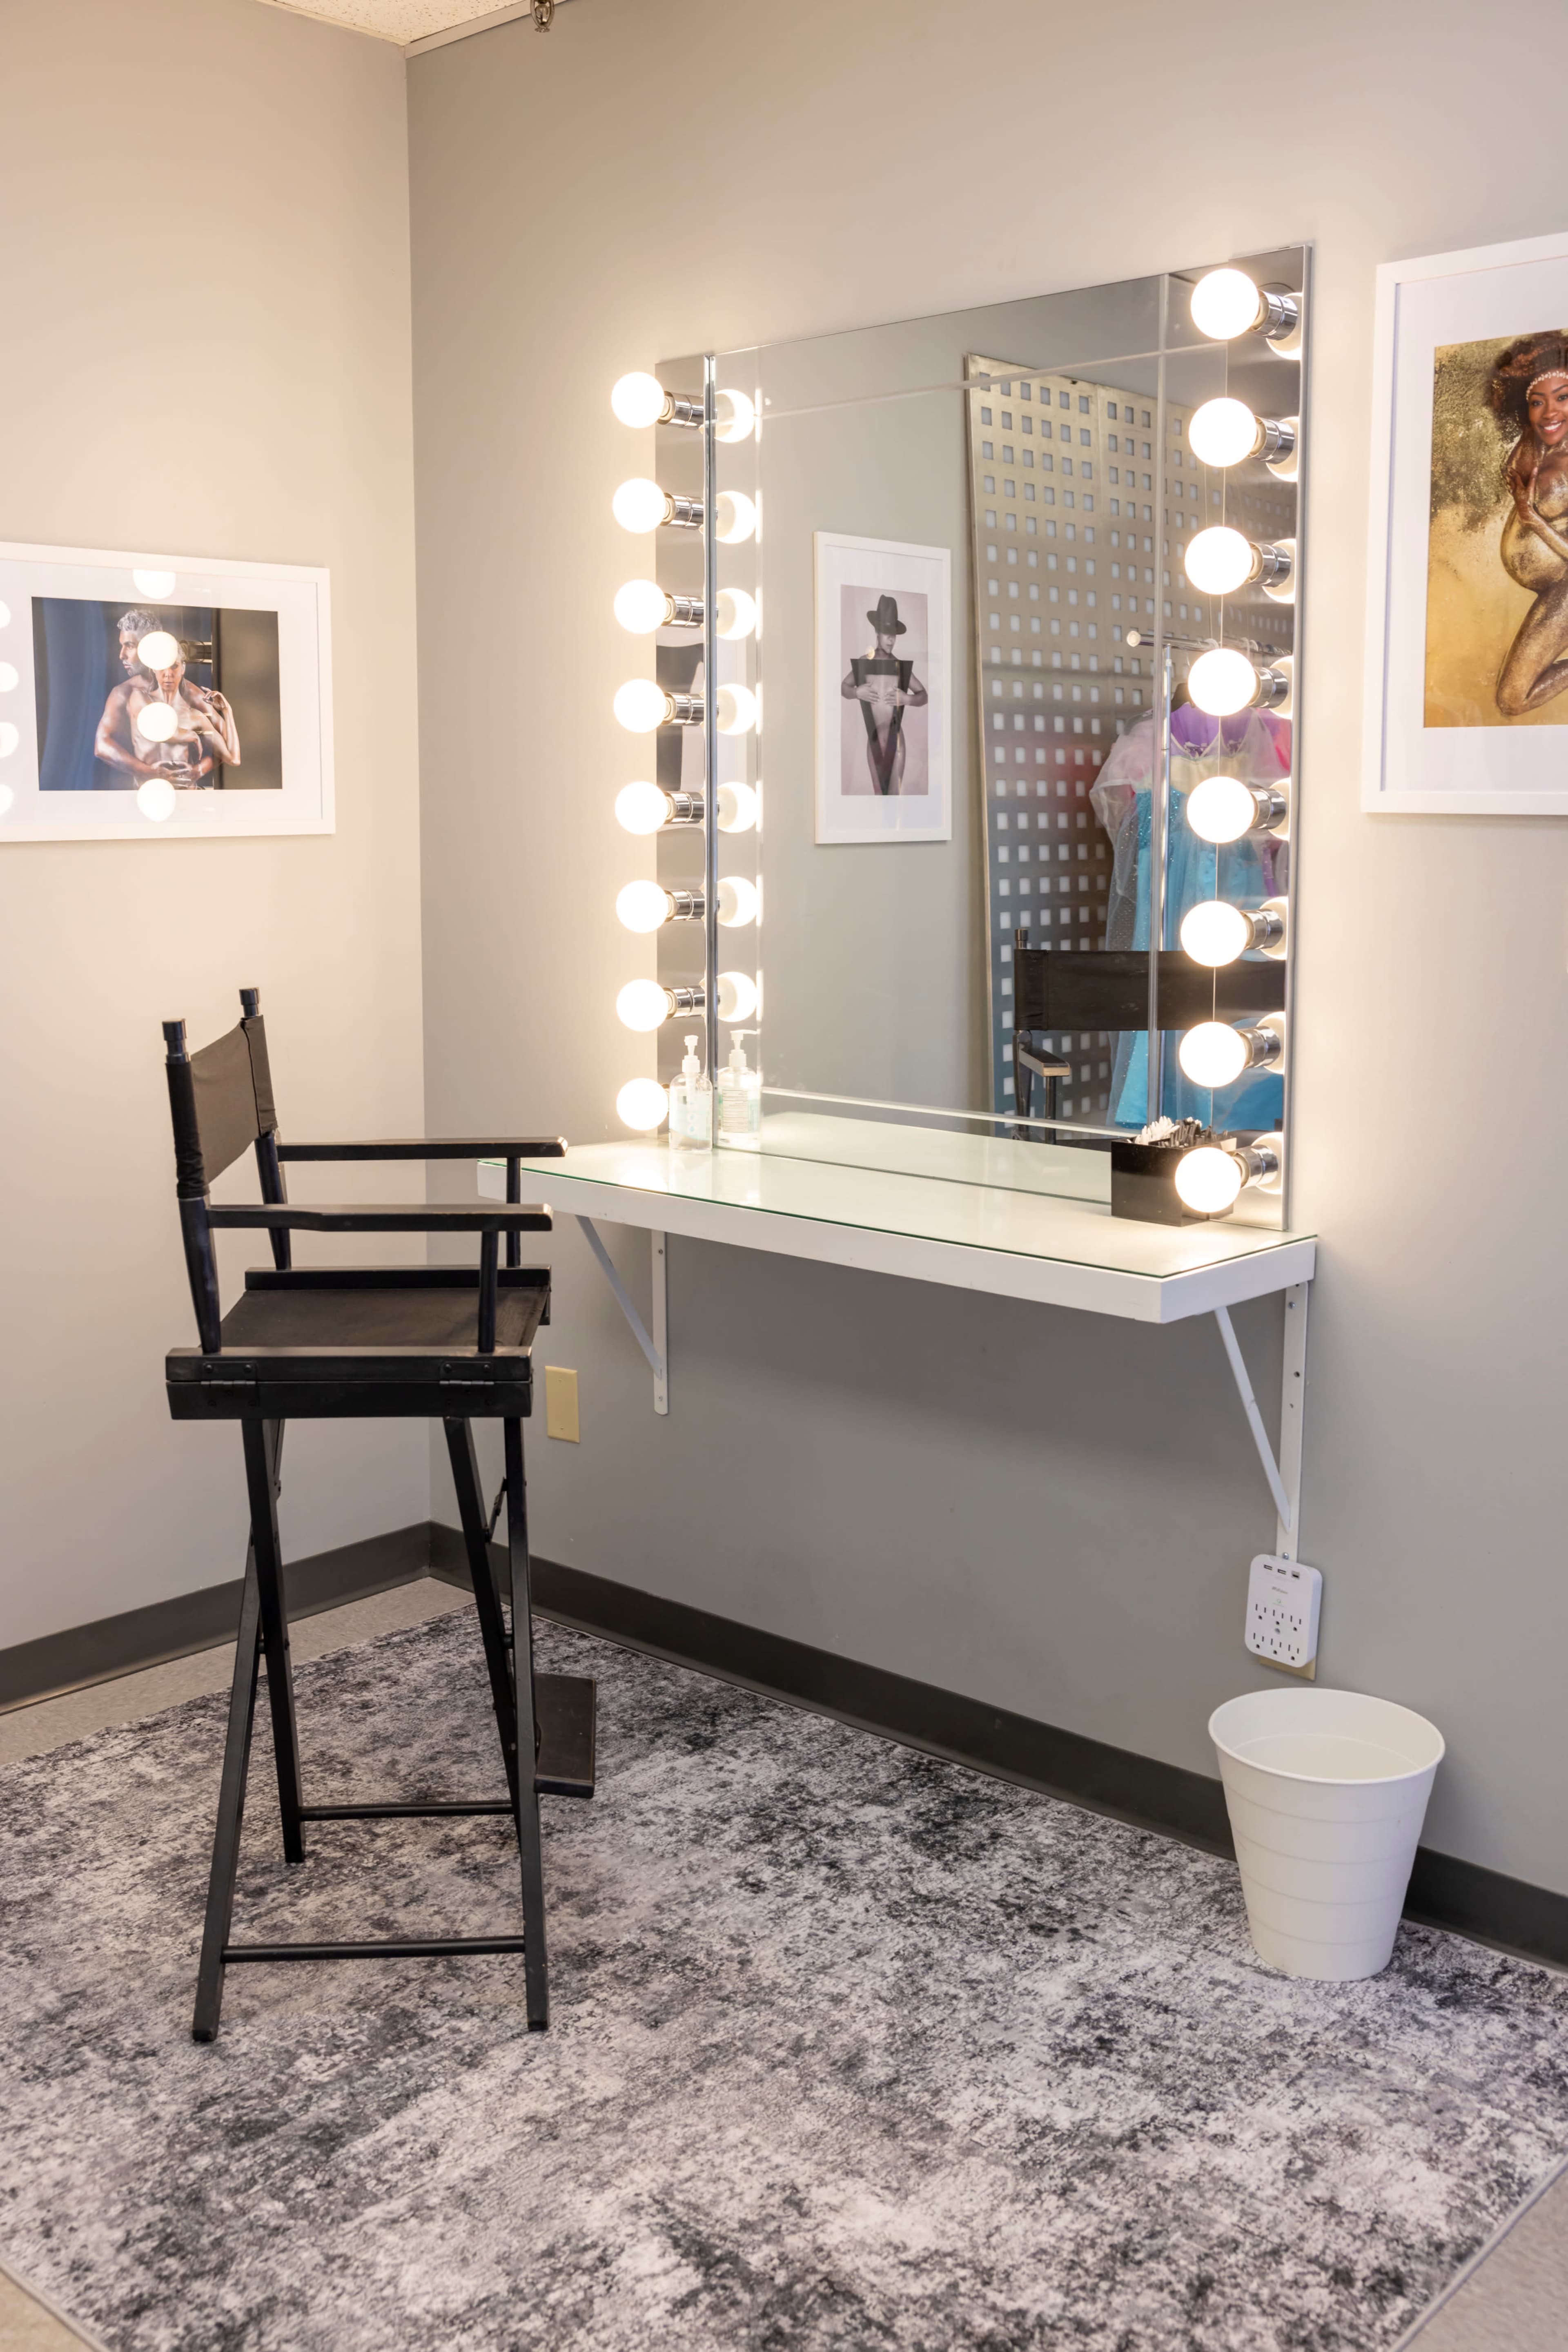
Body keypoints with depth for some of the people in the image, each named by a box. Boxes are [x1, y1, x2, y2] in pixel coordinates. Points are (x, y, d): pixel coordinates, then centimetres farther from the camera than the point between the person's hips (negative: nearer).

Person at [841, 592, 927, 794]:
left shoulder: (901, 666, 0)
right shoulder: (864, 662, 1)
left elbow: (925, 696, 5)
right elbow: (843, 687, 12)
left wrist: (907, 699, -14)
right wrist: (857, 692, -9)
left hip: (896, 740, -1)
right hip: (874, 740, 1)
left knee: (895, 796, -4)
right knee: (878, 794, 6)